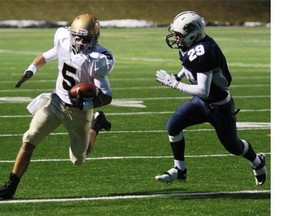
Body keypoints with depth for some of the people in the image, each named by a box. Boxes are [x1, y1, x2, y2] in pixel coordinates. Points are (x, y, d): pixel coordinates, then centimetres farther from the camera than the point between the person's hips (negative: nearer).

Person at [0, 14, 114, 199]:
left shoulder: (98, 60, -24)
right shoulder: (64, 41, -9)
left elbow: (106, 97, -22)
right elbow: (48, 56, 14)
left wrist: (87, 103, -39)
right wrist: (32, 69, -2)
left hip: (79, 111, -3)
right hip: (56, 101, 3)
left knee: (78, 159, 13)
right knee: (29, 141, -13)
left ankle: (96, 124, 38)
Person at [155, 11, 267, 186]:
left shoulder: (202, 53, -35)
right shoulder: (191, 47, -8)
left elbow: (203, 91, -37)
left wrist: (174, 83, -32)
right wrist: (179, 76, 2)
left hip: (220, 106, -8)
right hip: (202, 102, 8)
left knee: (233, 146, 12)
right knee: (173, 125, -10)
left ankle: (257, 162, 43)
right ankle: (179, 170, 2)